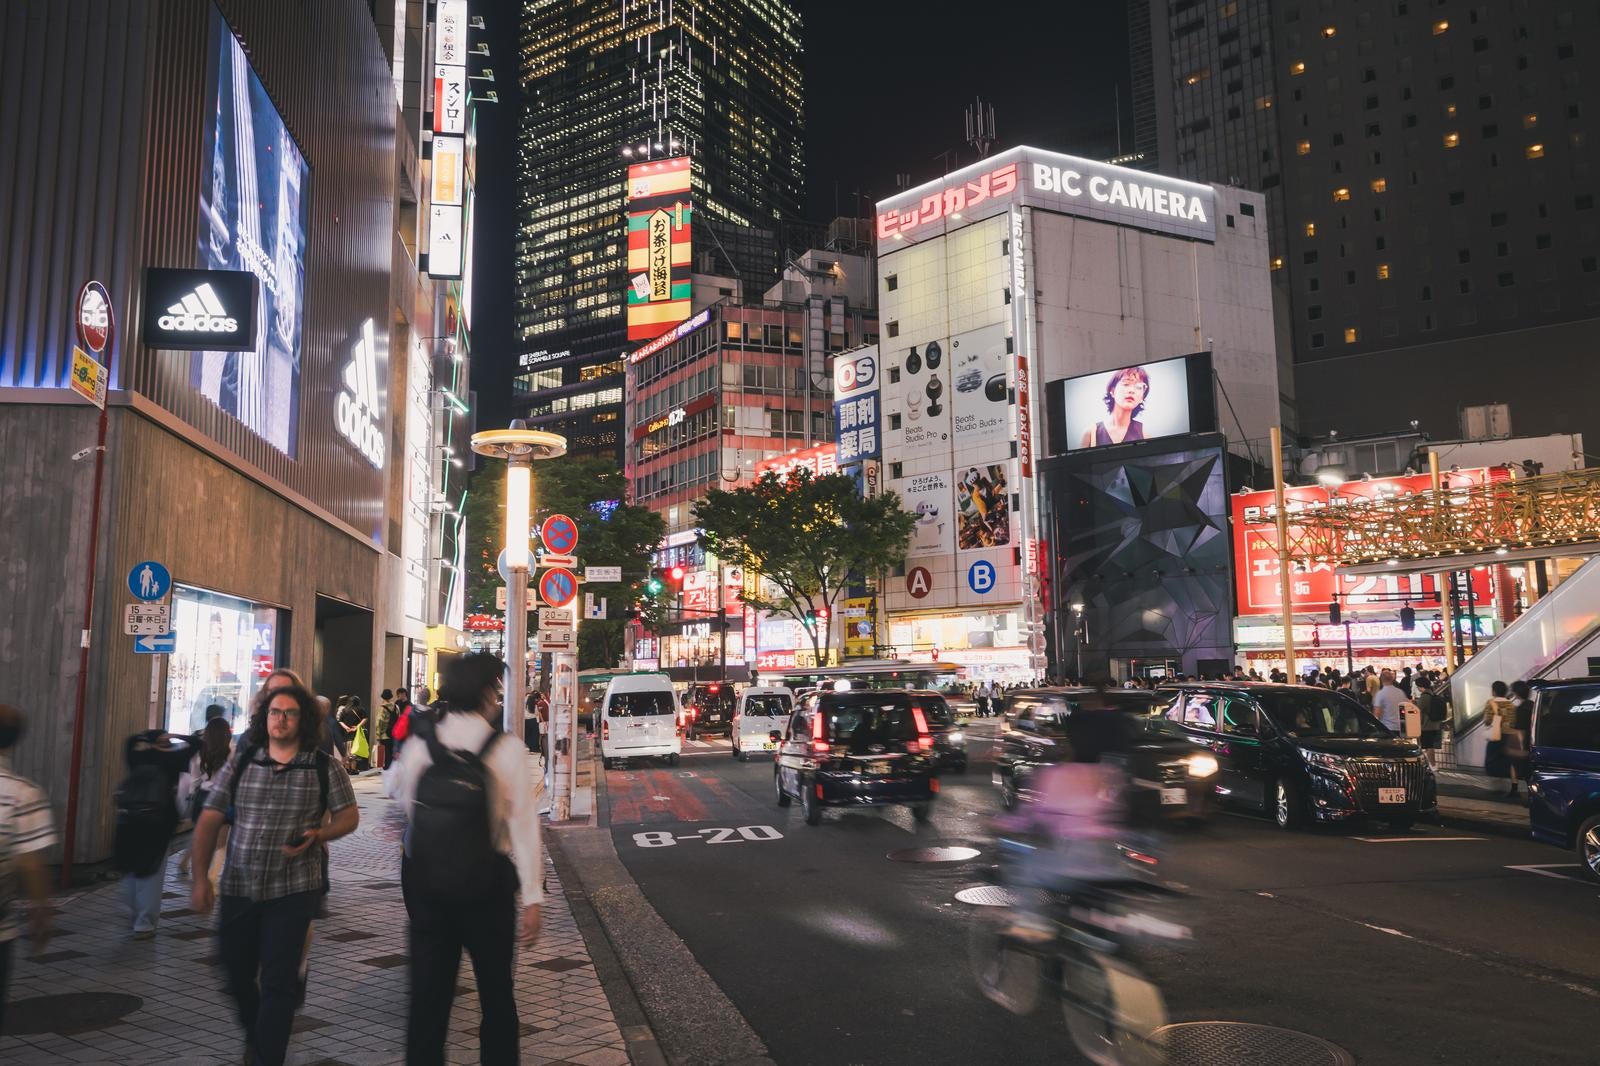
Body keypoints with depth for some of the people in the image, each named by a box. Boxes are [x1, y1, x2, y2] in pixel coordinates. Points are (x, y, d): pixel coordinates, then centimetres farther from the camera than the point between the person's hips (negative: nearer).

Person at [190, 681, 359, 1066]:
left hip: (293, 890, -3)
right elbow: (209, 820, 0)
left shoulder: (325, 768, -4)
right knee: (236, 974, 19)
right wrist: (200, 877, -11)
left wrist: (318, 835, -17)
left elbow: (350, 815, 4)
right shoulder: (240, 763, 1)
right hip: (237, 888, 3)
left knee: (277, 982, -3)